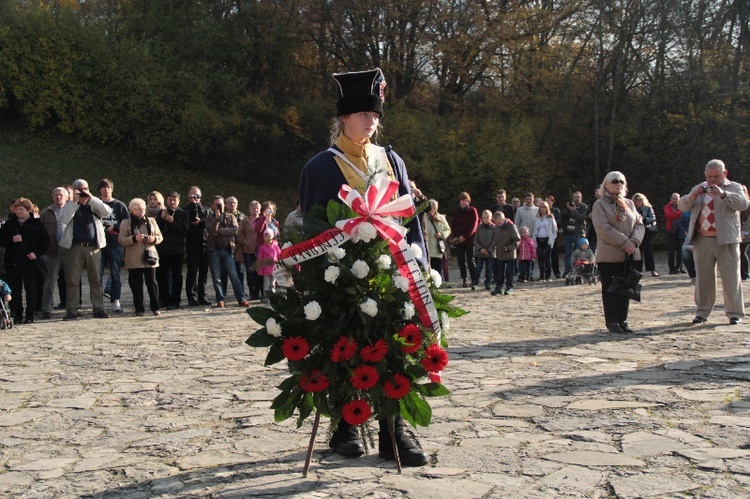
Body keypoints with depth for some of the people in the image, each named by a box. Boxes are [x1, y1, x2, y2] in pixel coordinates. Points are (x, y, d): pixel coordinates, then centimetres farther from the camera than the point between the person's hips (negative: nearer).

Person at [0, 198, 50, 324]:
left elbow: (45, 240, 3)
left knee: (31, 289, 1)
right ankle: (17, 315, 9)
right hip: (13, 261, 2)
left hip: (31, 261, -2)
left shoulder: (36, 223, 4)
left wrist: (37, 253, -8)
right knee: (15, 289, 3)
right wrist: (11, 240, -11)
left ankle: (30, 315, 6)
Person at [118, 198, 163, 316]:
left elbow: (160, 236, 14)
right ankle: (139, 309, 7)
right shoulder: (126, 223, 5)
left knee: (152, 282, -1)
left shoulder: (151, 221, 14)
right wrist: (134, 239, -17)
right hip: (134, 260, -1)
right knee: (136, 284, 0)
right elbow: (121, 240, -3)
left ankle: (155, 307, 6)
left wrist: (154, 239, -8)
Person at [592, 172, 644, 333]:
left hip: (629, 254, 6)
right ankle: (612, 322, 7)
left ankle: (622, 320, 15)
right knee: (610, 289, 0)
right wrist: (625, 242, -18)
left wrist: (634, 241, -10)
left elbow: (639, 224, 9)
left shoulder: (629, 203, 15)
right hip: (610, 255, -6)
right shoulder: (600, 204, -4)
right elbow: (603, 229, -15)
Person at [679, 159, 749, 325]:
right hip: (702, 241, 4)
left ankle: (735, 313, 3)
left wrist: (723, 194, -26)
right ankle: (702, 312, 16)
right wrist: (692, 197, -13)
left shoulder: (734, 188, 5)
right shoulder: (699, 188, 15)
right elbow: (681, 206, 7)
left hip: (726, 240, -3)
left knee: (731, 277, -2)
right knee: (703, 277, 8)